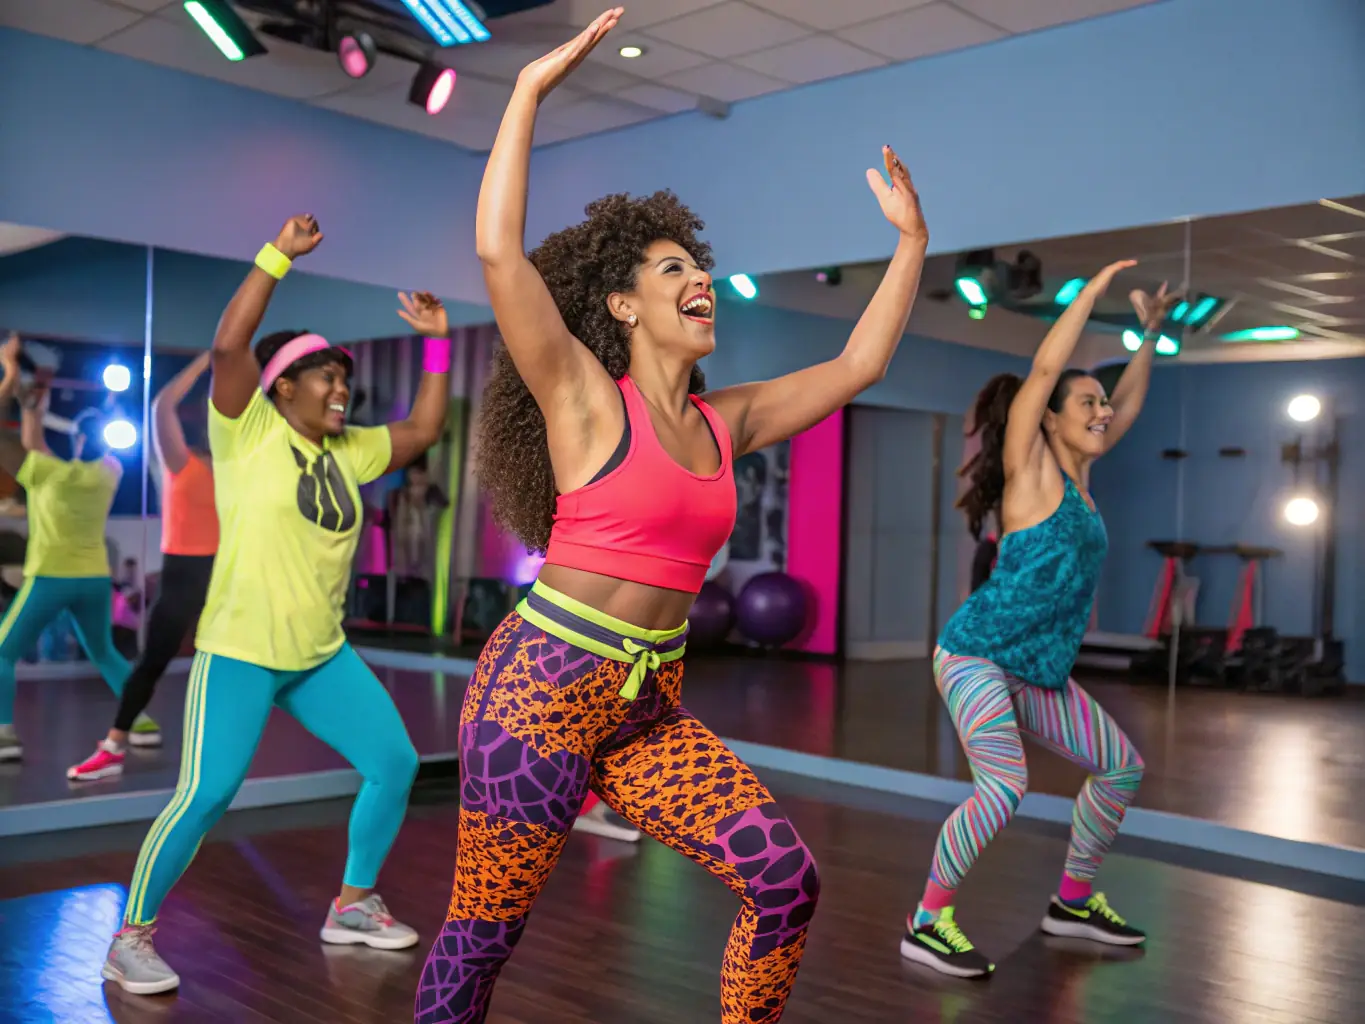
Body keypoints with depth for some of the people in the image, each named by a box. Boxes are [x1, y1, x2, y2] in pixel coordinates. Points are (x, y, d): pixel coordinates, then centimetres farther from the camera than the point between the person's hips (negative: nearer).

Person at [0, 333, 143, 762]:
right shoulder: (110, 473, 1)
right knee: (104, 653, 20)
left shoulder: (49, 473, -13)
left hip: (50, 577, -5)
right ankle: (145, 722, 15)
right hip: (95, 578, 5)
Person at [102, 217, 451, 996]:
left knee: (395, 764, 3)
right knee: (206, 795, -13)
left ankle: (354, 904, 21)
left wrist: (437, 342, 12)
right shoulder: (248, 431, -6)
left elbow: (425, 429, 16)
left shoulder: (348, 451, 10)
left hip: (324, 654, 7)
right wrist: (280, 256, -18)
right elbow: (229, 344, -19)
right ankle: (132, 938, 6)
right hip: (241, 650, -6)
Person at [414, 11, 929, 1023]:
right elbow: (499, 251, -18)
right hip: (543, 688, -5)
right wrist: (531, 90, -15)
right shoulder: (582, 398, -7)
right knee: (483, 933, 5)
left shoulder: (726, 422, 10)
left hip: (651, 707, 6)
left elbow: (858, 364, 17)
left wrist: (912, 241, 19)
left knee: (784, 875, -6)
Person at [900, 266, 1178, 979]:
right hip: (978, 652, -9)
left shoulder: (1077, 472, 13)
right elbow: (1046, 367, -16)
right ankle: (927, 924, -11)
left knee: (1121, 767, 13)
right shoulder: (1027, 467, -7)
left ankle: (1073, 902, 28)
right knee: (1005, 786, -25)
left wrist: (1151, 333, 22)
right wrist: (1094, 289, -9)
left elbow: (1128, 405, 25)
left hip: (1040, 671, 9)